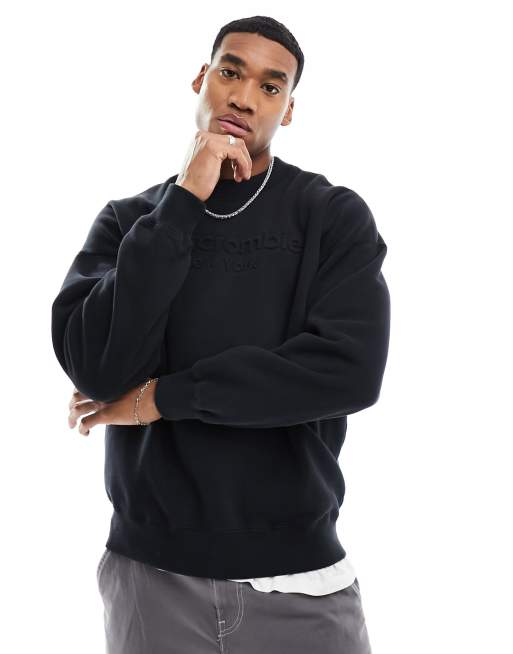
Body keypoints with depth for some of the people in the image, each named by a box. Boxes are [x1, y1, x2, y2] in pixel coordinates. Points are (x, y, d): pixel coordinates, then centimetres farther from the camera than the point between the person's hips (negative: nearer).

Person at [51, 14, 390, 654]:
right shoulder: (128, 220, 3)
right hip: (150, 574, 1)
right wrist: (183, 202, -14)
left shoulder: (336, 217, -2)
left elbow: (352, 369, -17)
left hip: (299, 577, -1)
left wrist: (162, 397, -13)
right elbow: (98, 366, -12)